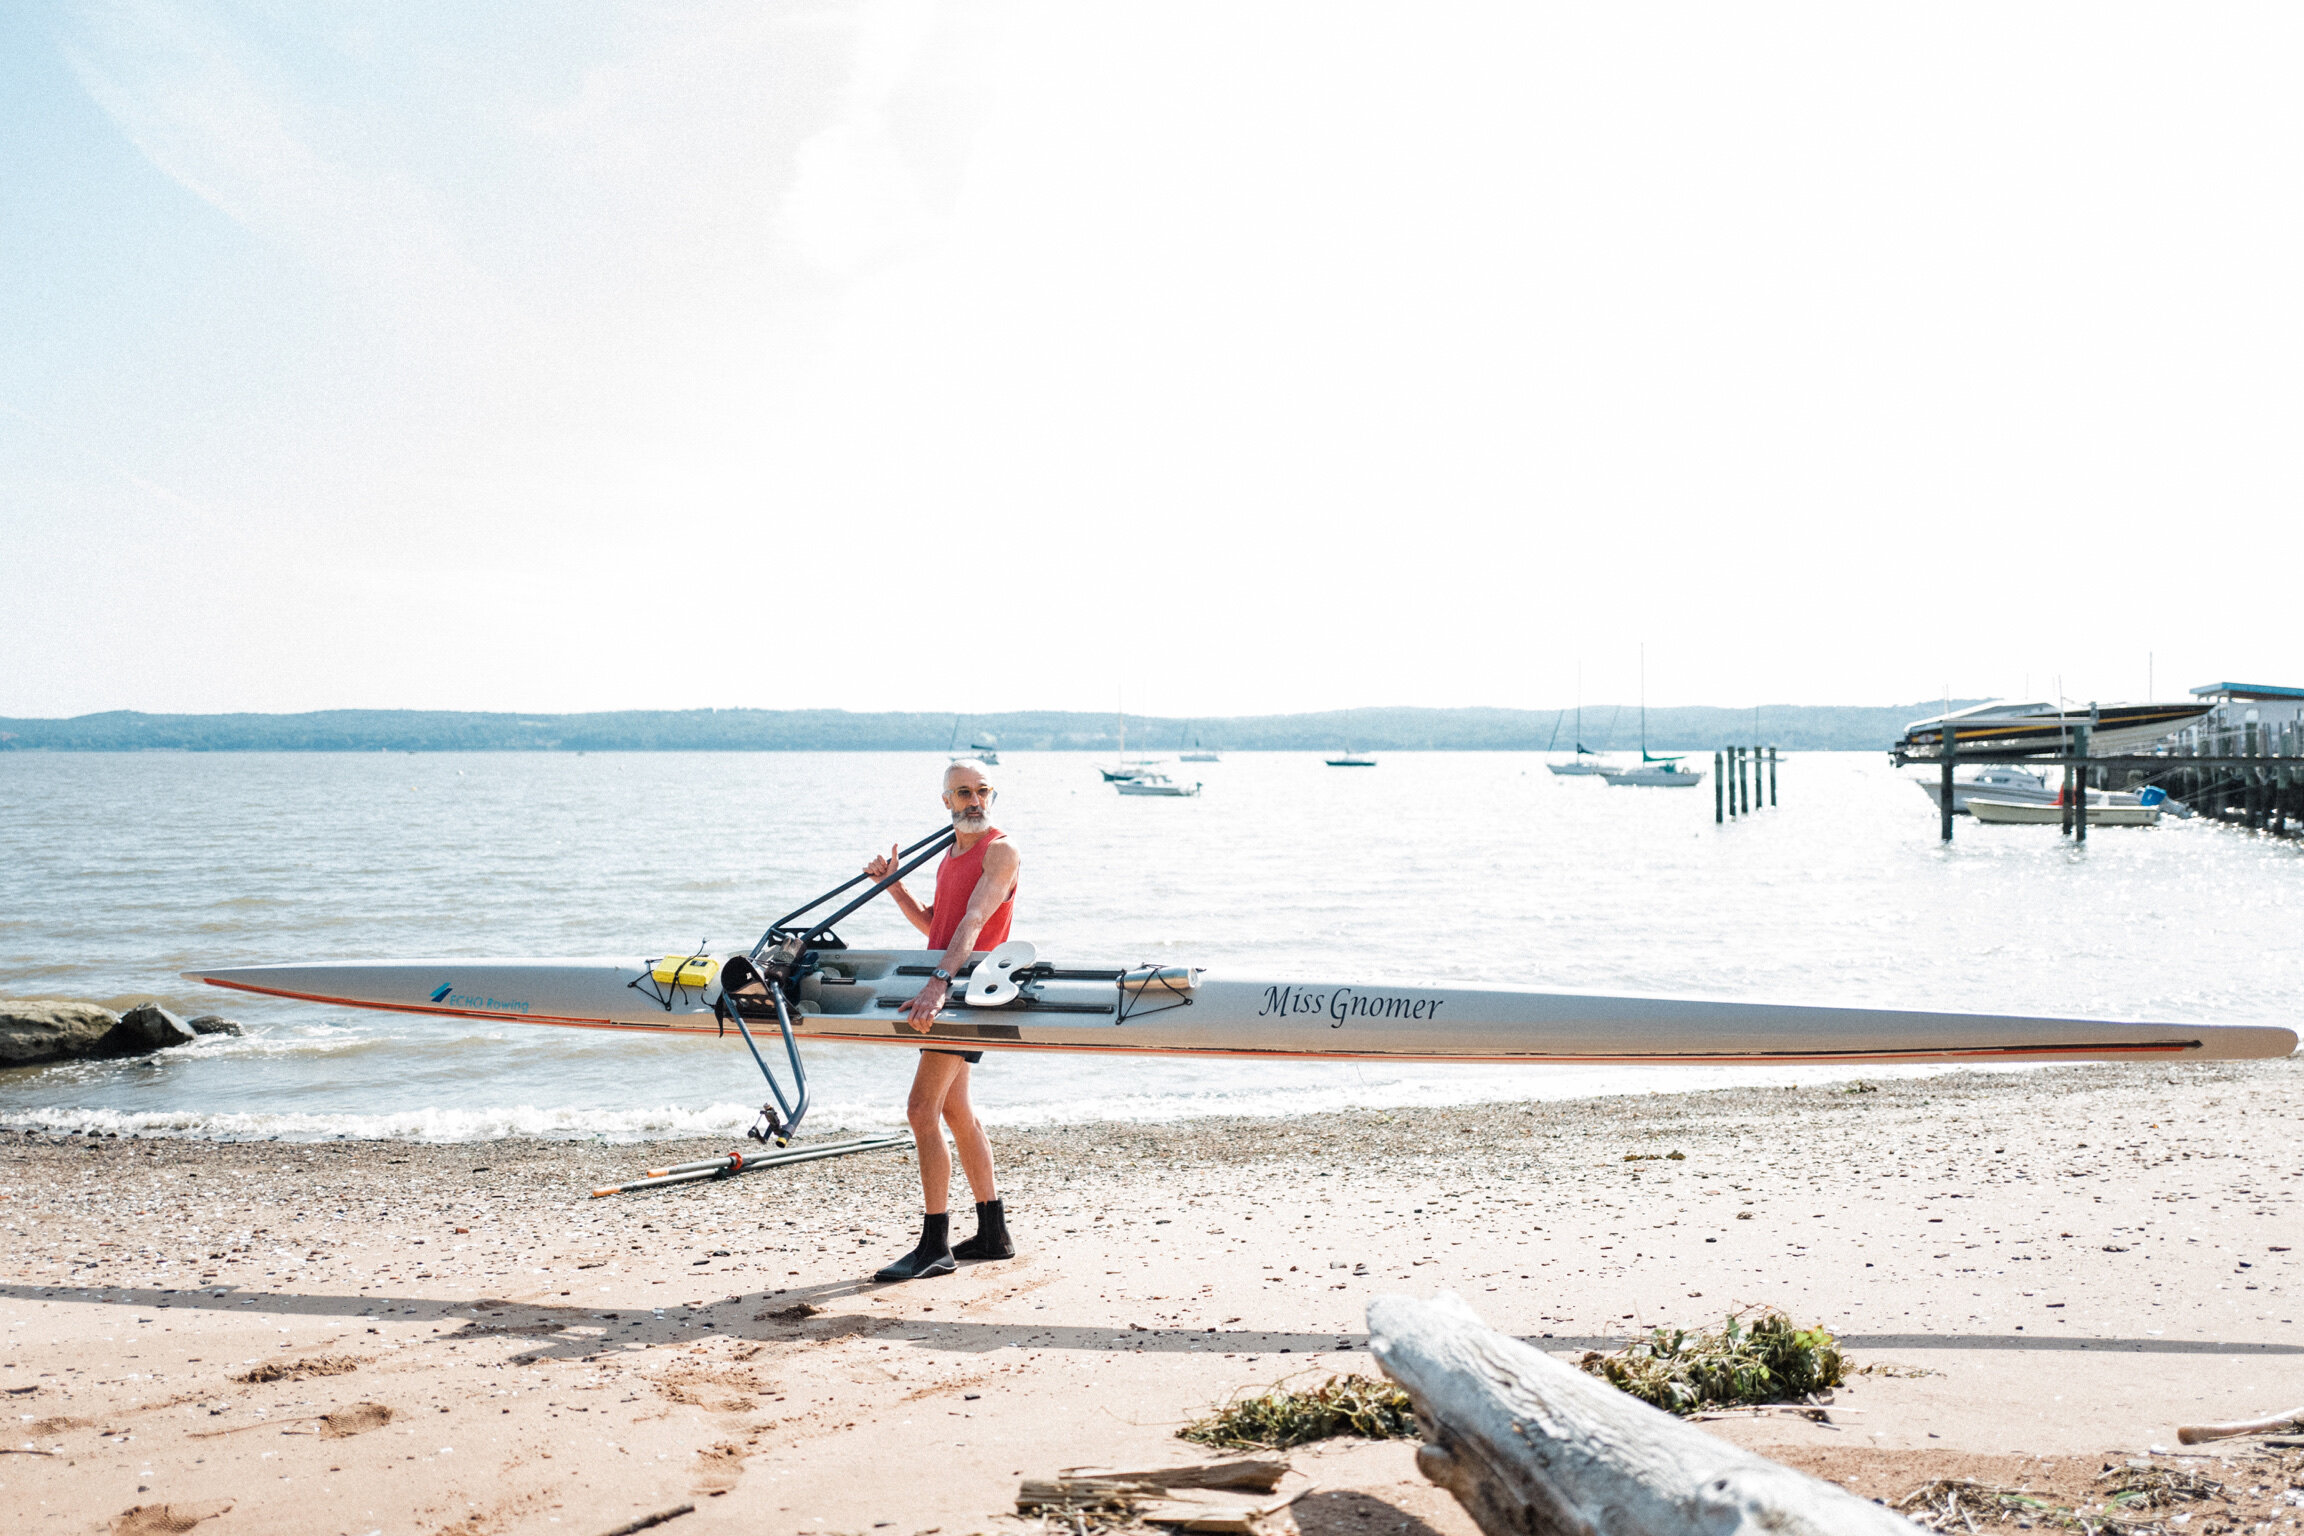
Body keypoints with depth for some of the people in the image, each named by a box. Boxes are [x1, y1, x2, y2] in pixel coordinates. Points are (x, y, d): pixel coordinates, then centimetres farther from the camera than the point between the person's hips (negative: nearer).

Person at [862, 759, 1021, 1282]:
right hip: (944, 985, 10)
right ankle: (993, 1233, 25)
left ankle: (935, 1247, -6)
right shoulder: (951, 852, 15)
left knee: (921, 1110, -13)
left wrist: (939, 982, -39)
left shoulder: (1001, 851, -12)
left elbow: (973, 922, -26)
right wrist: (893, 884, 11)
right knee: (954, 1111, 15)